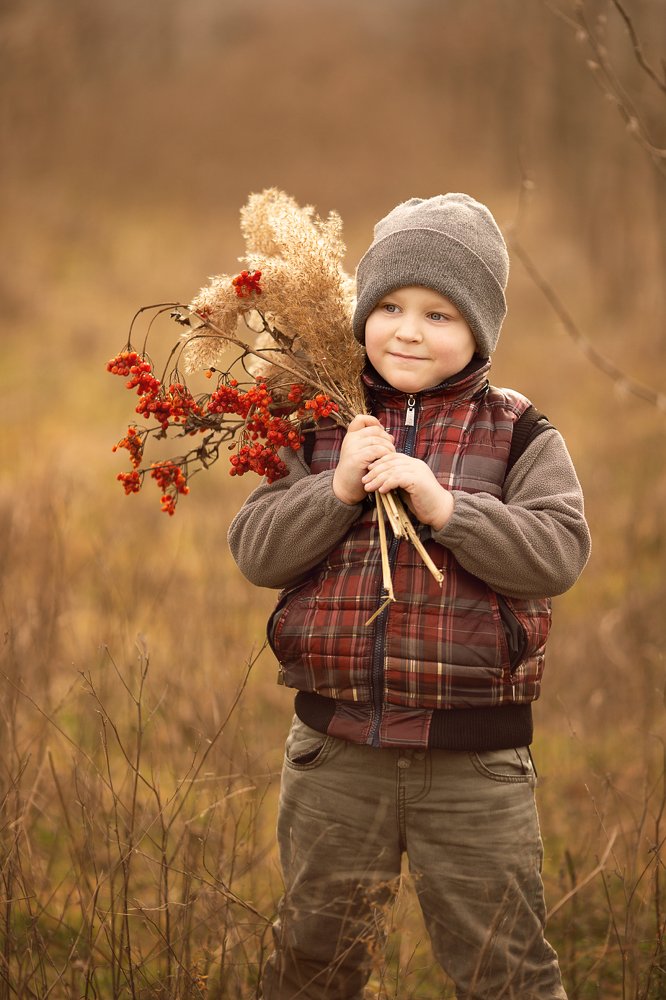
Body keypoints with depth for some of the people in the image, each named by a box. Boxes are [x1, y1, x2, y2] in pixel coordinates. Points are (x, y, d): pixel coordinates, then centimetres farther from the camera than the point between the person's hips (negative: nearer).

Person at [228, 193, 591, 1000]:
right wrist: (337, 489, -16)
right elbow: (254, 551, -1)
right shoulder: (323, 427, 4)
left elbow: (558, 552, -14)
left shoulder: (517, 434, -2)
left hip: (473, 759, -2)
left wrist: (443, 504, -22)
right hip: (334, 749, 3)